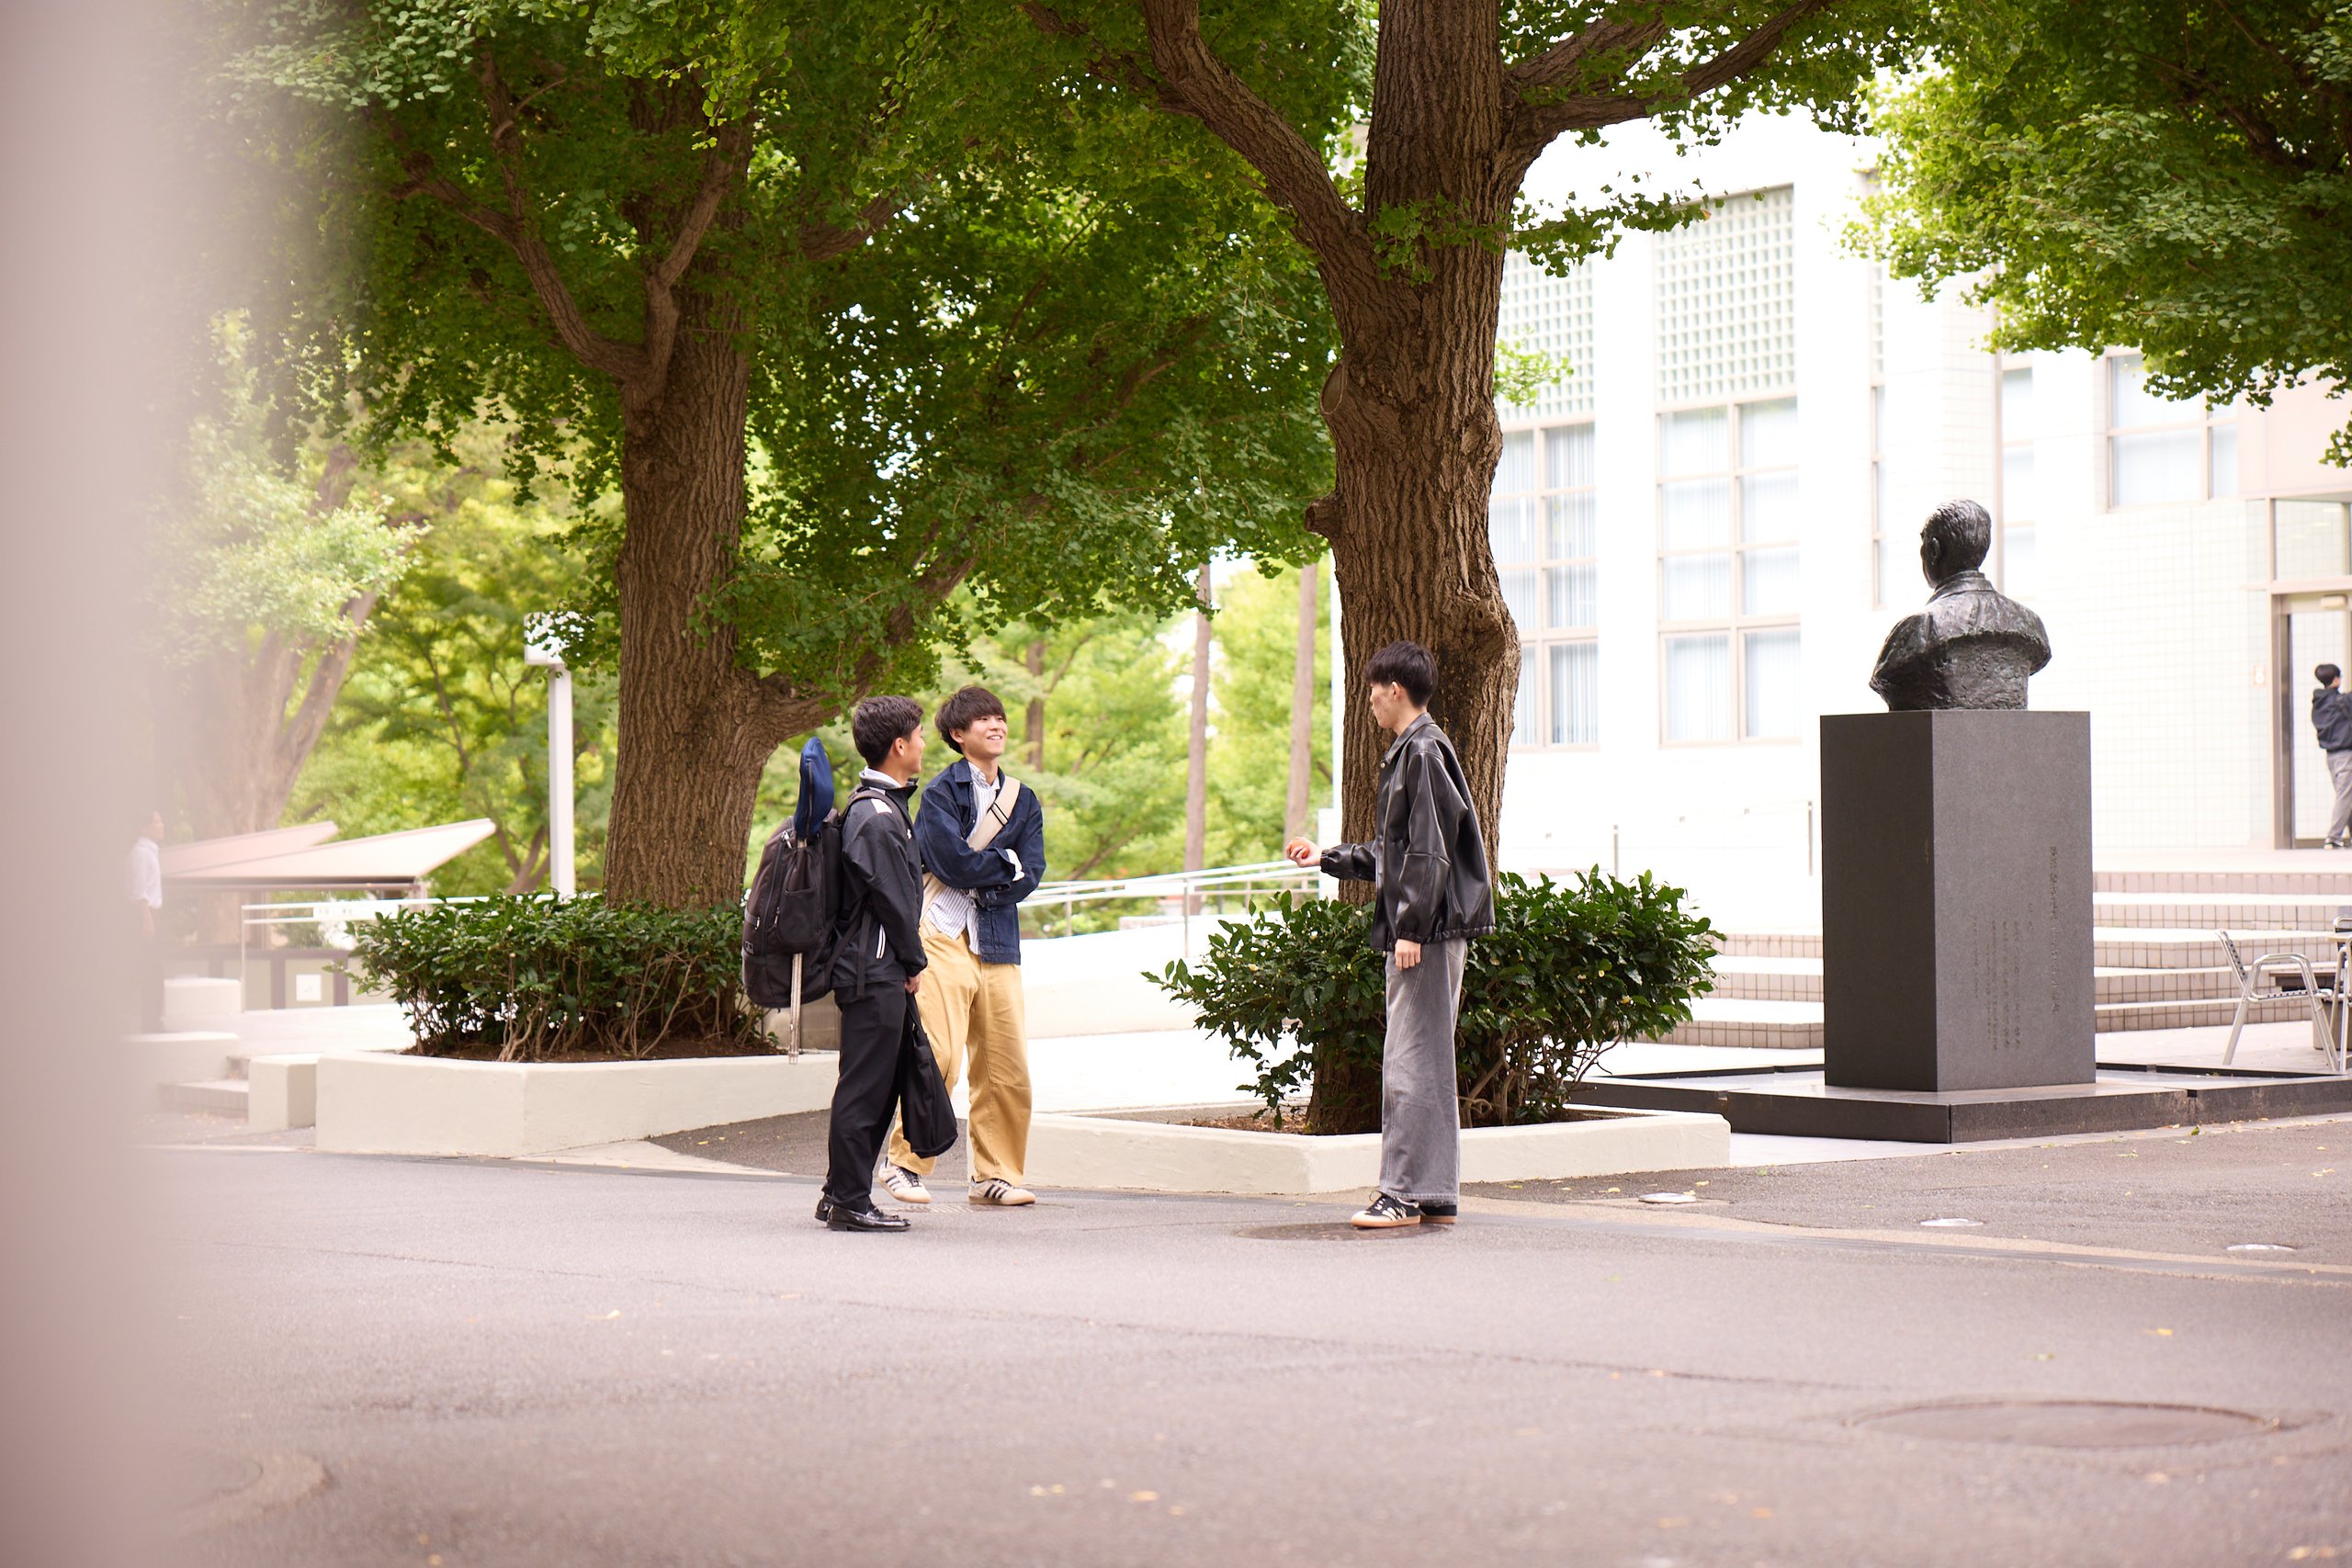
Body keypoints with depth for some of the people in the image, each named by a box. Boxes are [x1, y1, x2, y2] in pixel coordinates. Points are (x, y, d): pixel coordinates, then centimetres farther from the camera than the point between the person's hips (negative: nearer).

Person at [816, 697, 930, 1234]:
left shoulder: (870, 806, 17)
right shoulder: (879, 817, -17)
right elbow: (893, 900, -17)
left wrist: (908, 959, 17)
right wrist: (914, 963, -6)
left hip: (869, 967, 11)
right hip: (875, 972, -11)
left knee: (874, 1084, 15)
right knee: (865, 1086, -6)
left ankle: (841, 1193, 20)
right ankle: (850, 1201, -2)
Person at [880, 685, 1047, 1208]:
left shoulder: (1023, 801, 16)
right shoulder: (942, 791, -1)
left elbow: (1029, 877, 6)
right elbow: (953, 862, -13)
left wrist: (982, 887, -8)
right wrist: (1005, 864, 1)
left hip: (999, 943, 6)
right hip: (946, 935, -5)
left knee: (1006, 1066, 2)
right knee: (941, 1054, -13)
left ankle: (994, 1174, 12)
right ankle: (904, 1164, -1)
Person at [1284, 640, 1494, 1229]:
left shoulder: (1423, 752, -12)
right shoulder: (1411, 752, 19)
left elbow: (1429, 851, -18)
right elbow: (1394, 853, 26)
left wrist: (1410, 927, -20)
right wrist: (1327, 858, 34)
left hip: (1428, 932, -10)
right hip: (1429, 933, 10)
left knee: (1409, 1058, -10)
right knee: (1429, 1059, 11)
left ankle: (1404, 1192, -9)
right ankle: (1436, 1195, 14)